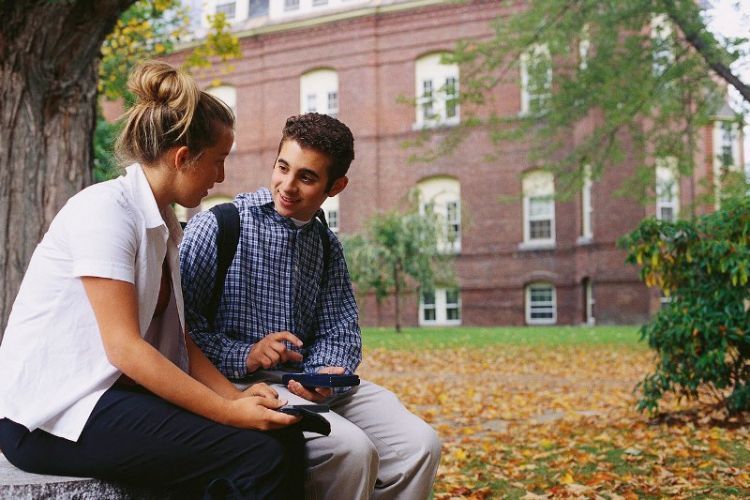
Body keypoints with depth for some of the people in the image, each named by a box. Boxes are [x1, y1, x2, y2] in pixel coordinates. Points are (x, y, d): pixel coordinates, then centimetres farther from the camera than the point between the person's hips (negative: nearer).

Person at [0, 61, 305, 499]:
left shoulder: (165, 226, 13)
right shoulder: (106, 209, -14)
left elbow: (180, 339, 9)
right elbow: (123, 347, -21)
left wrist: (235, 396, -7)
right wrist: (228, 411, -21)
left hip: (113, 395, 8)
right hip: (52, 414, -8)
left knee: (284, 436, -11)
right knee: (259, 456, -23)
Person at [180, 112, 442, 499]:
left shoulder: (327, 245, 14)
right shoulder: (216, 226, -5)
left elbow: (339, 330, 9)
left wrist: (326, 373, -13)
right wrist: (243, 357, -21)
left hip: (310, 382, 6)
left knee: (419, 445, -11)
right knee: (351, 448, -29)